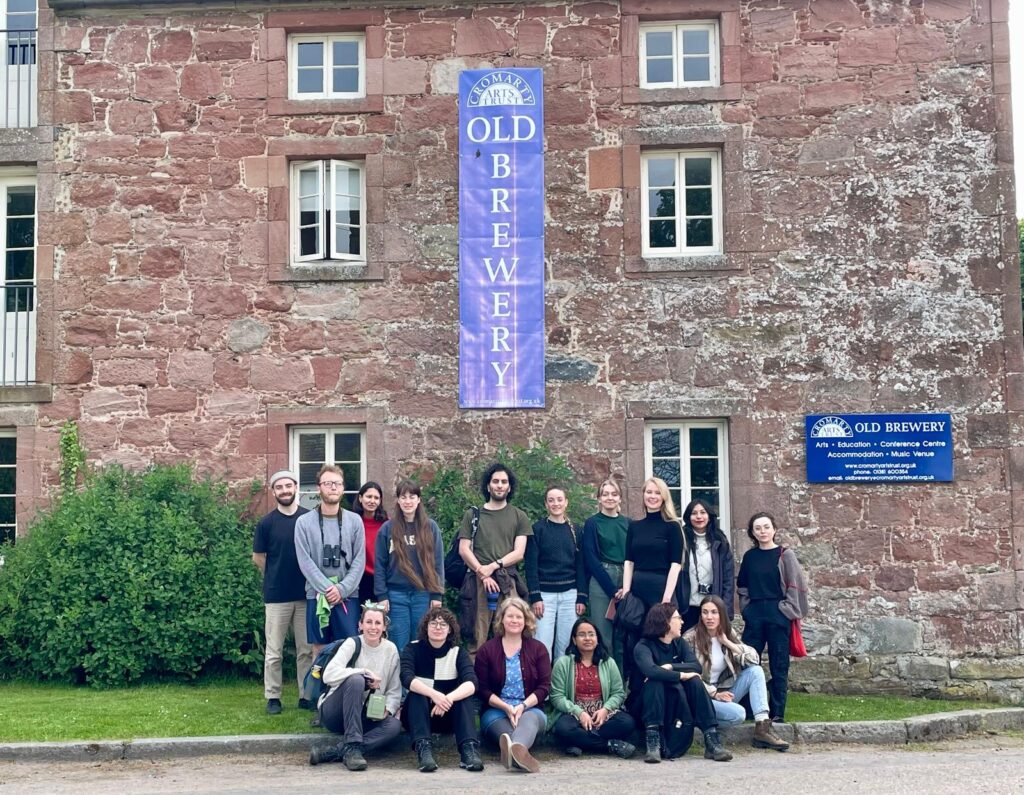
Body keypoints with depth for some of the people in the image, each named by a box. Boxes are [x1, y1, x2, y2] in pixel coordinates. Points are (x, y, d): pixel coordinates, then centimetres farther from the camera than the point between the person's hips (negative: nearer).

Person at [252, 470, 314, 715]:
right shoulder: (267, 522, -3)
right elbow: (257, 558, 7)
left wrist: (309, 579, 6)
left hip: (306, 594, 1)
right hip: (276, 596, -1)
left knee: (307, 649, 7)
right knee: (274, 651, 4)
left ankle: (306, 695, 16)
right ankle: (272, 697, 13)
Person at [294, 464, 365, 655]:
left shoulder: (354, 521, 5)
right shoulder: (304, 522, 1)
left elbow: (359, 561, 0)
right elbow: (305, 562, -5)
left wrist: (342, 589, -11)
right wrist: (327, 588, -13)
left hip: (348, 596, 1)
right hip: (316, 596, -1)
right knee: (319, 650, 5)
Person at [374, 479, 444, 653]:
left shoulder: (431, 527, 4)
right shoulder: (387, 528, 3)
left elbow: (438, 562, 5)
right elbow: (380, 564, 3)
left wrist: (437, 594, 0)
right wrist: (381, 595, -3)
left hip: (424, 594, 1)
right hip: (396, 595, 0)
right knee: (399, 646, 3)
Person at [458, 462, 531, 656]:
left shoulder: (518, 516, 13)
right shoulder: (473, 515, 14)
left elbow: (519, 553, 6)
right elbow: (464, 550, 6)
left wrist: (494, 566, -8)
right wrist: (483, 574, -5)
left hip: (508, 581, 0)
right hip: (478, 581, 0)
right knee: (476, 638, -5)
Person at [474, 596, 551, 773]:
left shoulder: (538, 649, 11)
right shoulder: (487, 650, 9)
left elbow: (544, 686, 4)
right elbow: (483, 689, 3)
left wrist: (523, 706, -13)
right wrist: (506, 707, -13)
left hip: (530, 710, 0)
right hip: (496, 710, 0)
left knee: (529, 719, -36)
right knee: (493, 720, -35)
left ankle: (516, 748, -71)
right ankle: (521, 751, -68)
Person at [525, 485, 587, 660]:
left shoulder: (574, 530, 9)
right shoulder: (538, 529, 1)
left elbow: (580, 565, 9)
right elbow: (531, 565, -3)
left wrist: (582, 597, 2)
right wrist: (535, 597, -11)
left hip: (569, 594, 3)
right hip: (545, 593, -3)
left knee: (566, 644, 3)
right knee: (543, 645, -7)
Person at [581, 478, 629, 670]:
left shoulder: (627, 524, 12)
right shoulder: (592, 523, 2)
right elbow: (590, 558, -4)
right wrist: (611, 589, -10)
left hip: (625, 583, 3)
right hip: (600, 581, -3)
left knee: (622, 636, 4)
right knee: (603, 635, -5)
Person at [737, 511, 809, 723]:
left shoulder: (784, 555, -2)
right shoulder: (749, 556, 9)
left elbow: (796, 585, -4)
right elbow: (742, 586, 18)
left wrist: (787, 609, -6)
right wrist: (746, 608, 8)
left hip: (778, 615, -3)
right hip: (754, 616, 3)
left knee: (779, 665, 2)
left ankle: (777, 713, 9)